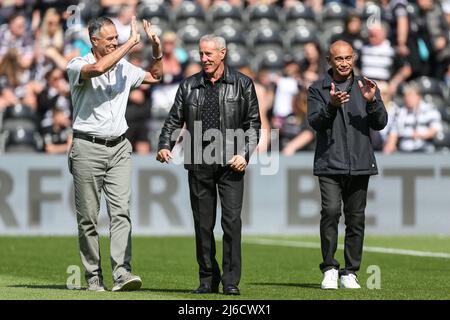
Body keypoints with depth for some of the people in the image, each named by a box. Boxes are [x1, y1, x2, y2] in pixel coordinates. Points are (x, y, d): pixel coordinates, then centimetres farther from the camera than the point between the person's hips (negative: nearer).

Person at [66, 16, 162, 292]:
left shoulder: (124, 67, 12)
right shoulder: (78, 66, -6)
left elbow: (155, 76, 29)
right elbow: (98, 68, -29)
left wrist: (157, 49, 12)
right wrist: (132, 43, -22)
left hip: (119, 147, 4)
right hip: (88, 147, -4)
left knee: (121, 210, -10)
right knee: (88, 215, 0)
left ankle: (122, 272, -19)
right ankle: (93, 277, 6)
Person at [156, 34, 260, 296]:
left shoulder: (242, 84, 5)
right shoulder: (189, 86, 11)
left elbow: (254, 124, 5)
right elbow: (174, 120, 13)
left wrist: (244, 154, -7)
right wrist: (165, 145, -5)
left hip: (230, 163, -2)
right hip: (199, 164, 2)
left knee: (232, 220, -10)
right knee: (203, 224, 4)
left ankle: (231, 281, -6)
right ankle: (208, 280, 13)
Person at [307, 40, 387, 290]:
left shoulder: (365, 87, 11)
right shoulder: (318, 89, 6)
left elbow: (380, 123, 3)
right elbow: (315, 122, -8)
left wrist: (372, 102, -15)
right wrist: (331, 105, -25)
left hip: (360, 165, 2)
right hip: (330, 164, -2)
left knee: (356, 219, 3)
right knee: (331, 211, -18)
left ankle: (350, 273, 12)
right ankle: (329, 269, -9)